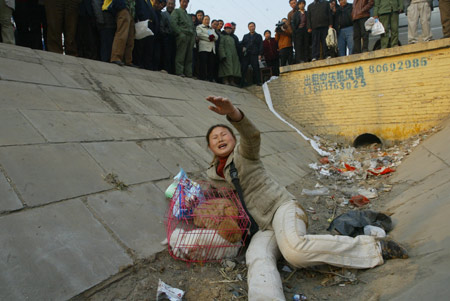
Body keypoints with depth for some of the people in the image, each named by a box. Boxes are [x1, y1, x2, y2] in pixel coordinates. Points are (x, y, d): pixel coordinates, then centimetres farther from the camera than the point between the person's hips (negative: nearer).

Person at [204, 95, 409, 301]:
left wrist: (233, 114, -47)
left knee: (294, 249, -35)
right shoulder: (212, 175, 16)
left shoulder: (243, 153, -2)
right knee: (257, 260, -28)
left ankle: (374, 248, -19)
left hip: (282, 207, -5)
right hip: (264, 229, 6)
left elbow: (252, 134, -26)